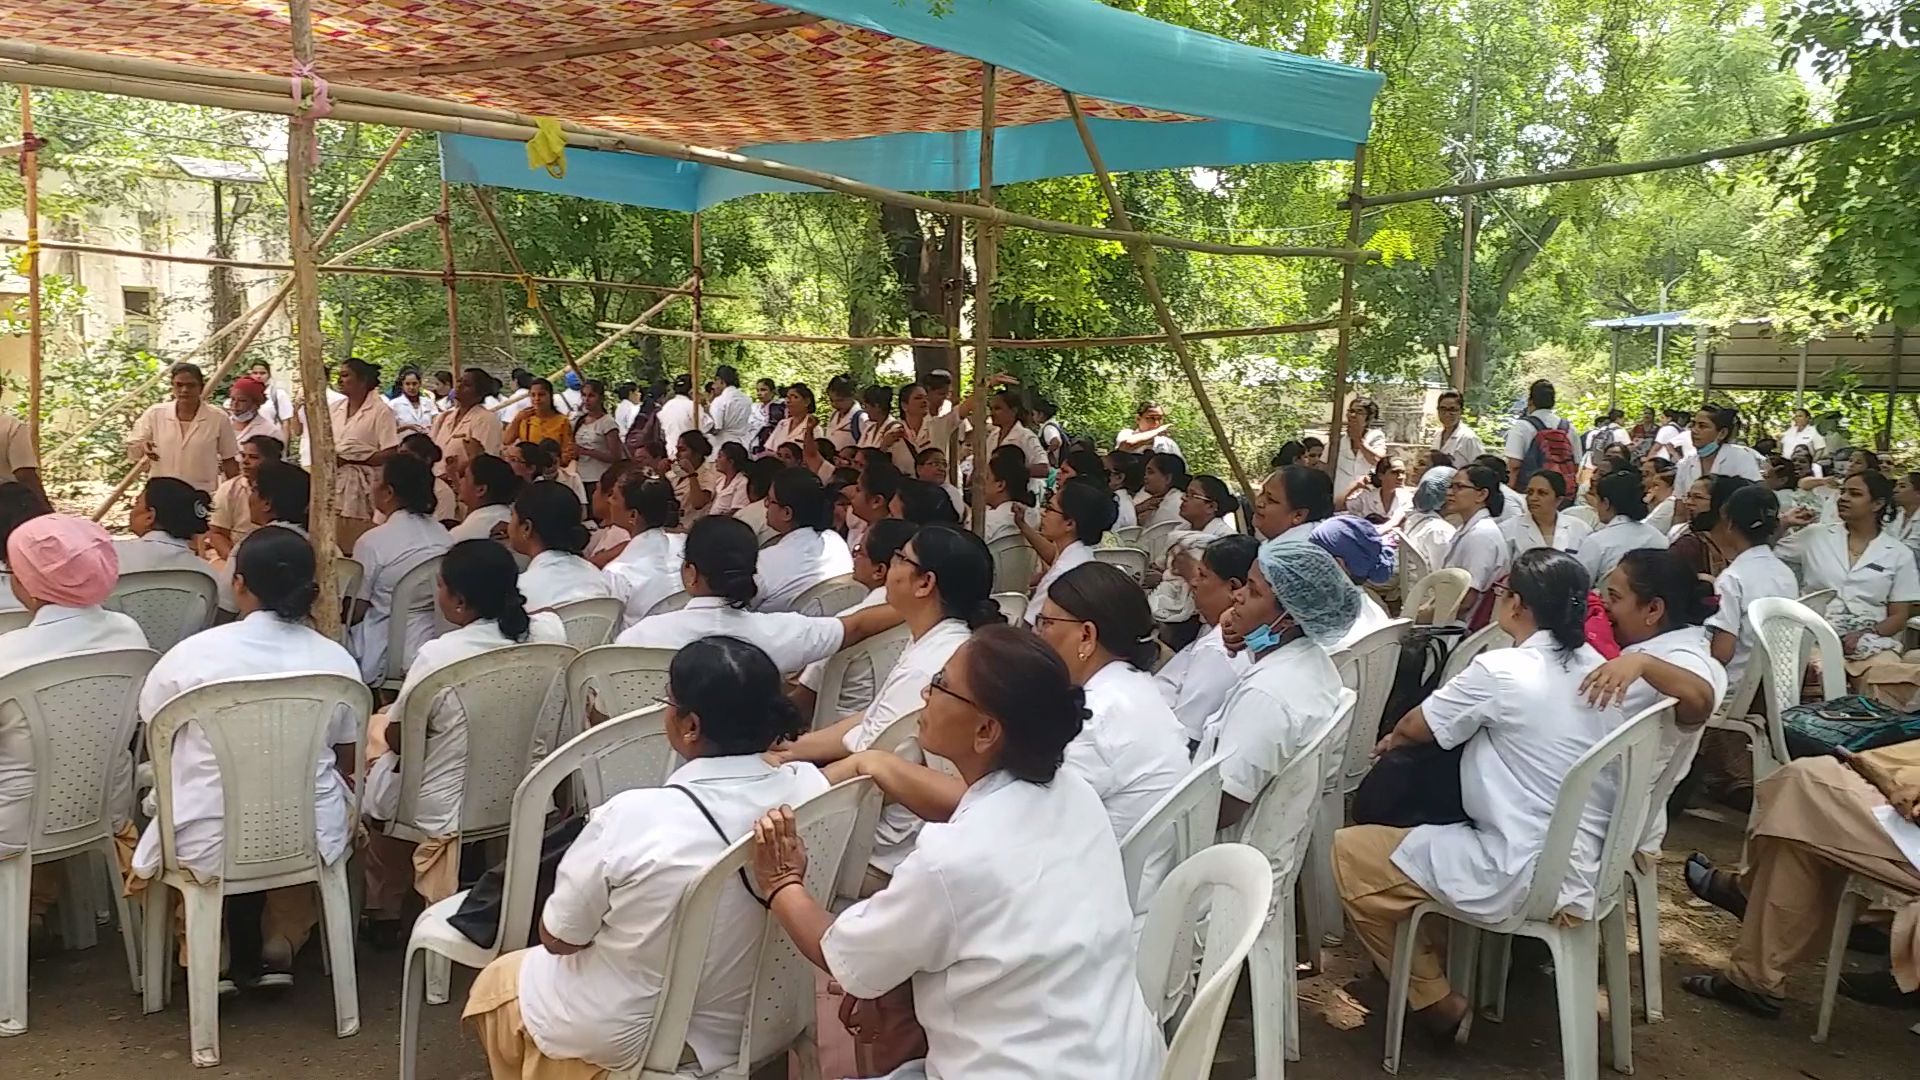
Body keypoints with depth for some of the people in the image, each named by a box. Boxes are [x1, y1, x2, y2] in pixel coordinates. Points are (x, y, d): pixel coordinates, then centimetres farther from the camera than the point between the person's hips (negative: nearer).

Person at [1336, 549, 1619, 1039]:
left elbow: (1418, 727, -1)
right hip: (1586, 863, 9)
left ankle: (1435, 1001, 10)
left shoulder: (1501, 670, -17)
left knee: (1348, 852, 2)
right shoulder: (1596, 667, 5)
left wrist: (1393, 738, 22)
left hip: (1527, 878, -9)